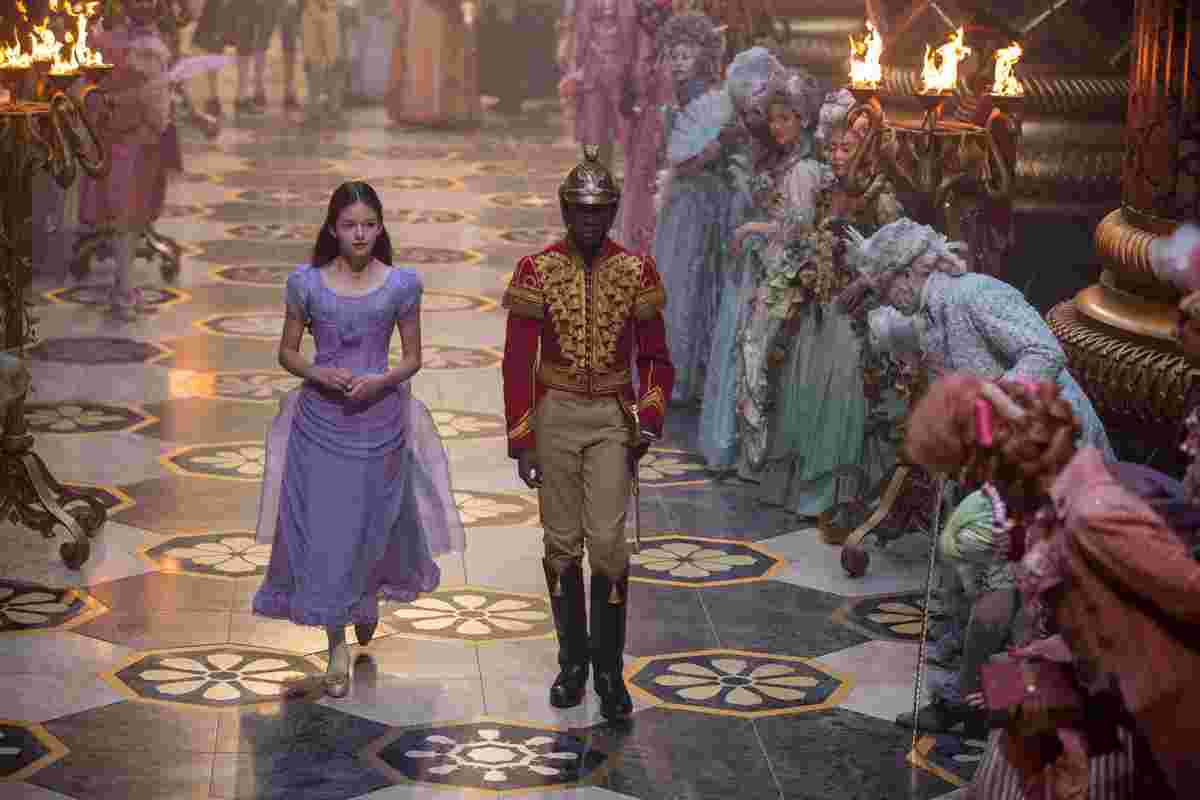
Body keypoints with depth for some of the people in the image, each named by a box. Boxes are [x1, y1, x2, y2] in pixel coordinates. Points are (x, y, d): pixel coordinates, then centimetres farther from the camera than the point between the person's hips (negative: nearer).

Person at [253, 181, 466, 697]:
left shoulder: (401, 284, -3)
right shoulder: (306, 282, -2)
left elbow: (413, 358, 4)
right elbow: (287, 352, 5)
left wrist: (381, 381, -15)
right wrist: (320, 374, -14)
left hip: (379, 419, 1)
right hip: (320, 421, 0)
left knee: (372, 522, 12)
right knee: (325, 527, -2)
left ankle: (368, 599, 46)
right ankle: (338, 650, 7)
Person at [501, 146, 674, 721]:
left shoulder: (637, 271, -1)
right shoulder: (536, 271, -4)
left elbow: (655, 357, 6)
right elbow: (517, 362, -3)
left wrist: (649, 421, -7)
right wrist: (521, 442, -6)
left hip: (612, 419, 0)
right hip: (555, 416, 1)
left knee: (608, 542, -9)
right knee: (562, 544, 7)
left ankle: (609, 671, 1)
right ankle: (573, 662, 21)